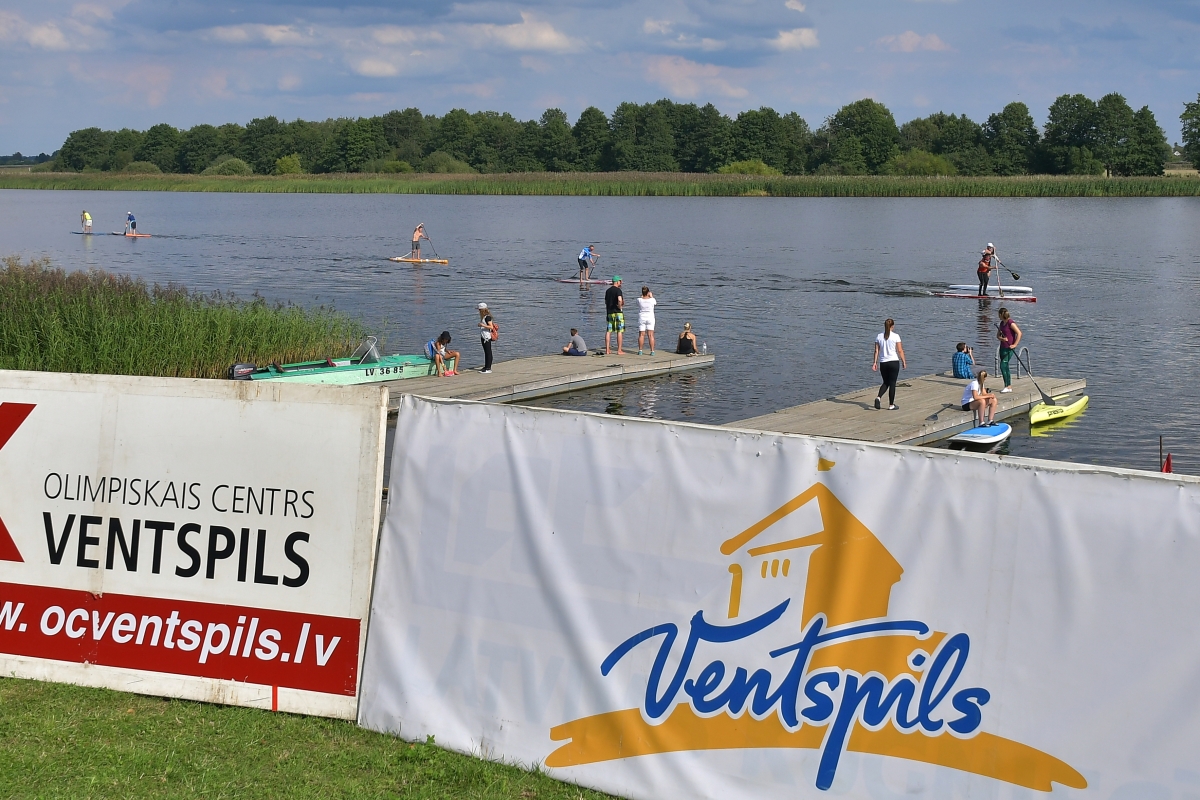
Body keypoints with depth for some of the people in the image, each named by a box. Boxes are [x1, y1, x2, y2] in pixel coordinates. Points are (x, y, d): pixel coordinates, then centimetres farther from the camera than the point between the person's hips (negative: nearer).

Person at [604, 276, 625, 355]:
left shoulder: (608, 291, 13)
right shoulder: (618, 290, -10)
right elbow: (620, 300, -28)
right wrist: (620, 307, -10)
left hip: (609, 312, 7)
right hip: (618, 313, -7)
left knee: (608, 331, 7)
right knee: (620, 331, -1)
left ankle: (607, 350, 5)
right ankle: (619, 351, -3)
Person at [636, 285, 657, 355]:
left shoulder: (639, 300, -8)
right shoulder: (651, 300, -10)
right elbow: (655, 303, 14)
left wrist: (642, 296, 24)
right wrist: (651, 296, 22)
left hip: (641, 318, 0)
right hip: (650, 318, 0)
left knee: (641, 335, 4)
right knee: (651, 335, 0)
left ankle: (640, 350, 1)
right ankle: (652, 351, -3)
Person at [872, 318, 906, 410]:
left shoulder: (879, 337, 2)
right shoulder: (895, 336, -7)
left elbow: (876, 351, 3)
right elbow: (900, 350, -7)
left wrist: (875, 362, 7)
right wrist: (904, 362, 1)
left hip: (883, 363, 3)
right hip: (894, 362, -3)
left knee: (886, 383, 17)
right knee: (892, 384, 5)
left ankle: (878, 397, -8)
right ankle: (891, 405, 9)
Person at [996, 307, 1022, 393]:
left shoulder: (1011, 323, -14)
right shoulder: (1002, 323, 12)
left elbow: (1019, 333, -18)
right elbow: (998, 335, 14)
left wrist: (1015, 344, -20)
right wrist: (1002, 338, -8)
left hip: (1009, 348, -9)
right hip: (1003, 347, 9)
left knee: (1003, 366, -13)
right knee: (1005, 367, 11)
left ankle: (1008, 387, -9)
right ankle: (1009, 386, 17)